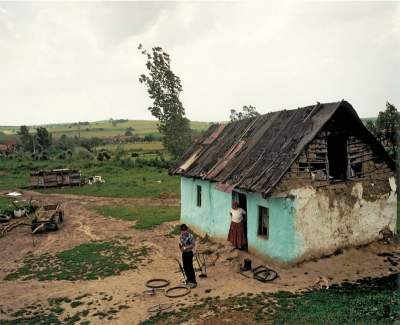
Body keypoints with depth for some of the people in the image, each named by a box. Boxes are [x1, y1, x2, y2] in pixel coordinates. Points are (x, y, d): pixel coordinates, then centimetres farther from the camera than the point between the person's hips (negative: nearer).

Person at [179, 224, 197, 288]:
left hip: (189, 253, -7)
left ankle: (193, 282, 1)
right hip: (184, 253, 7)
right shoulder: (181, 236, 4)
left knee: (190, 267, -5)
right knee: (185, 267, 16)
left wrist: (185, 248, -24)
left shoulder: (190, 236, -17)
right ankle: (189, 279, 33)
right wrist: (181, 247, -7)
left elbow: (192, 245, -18)